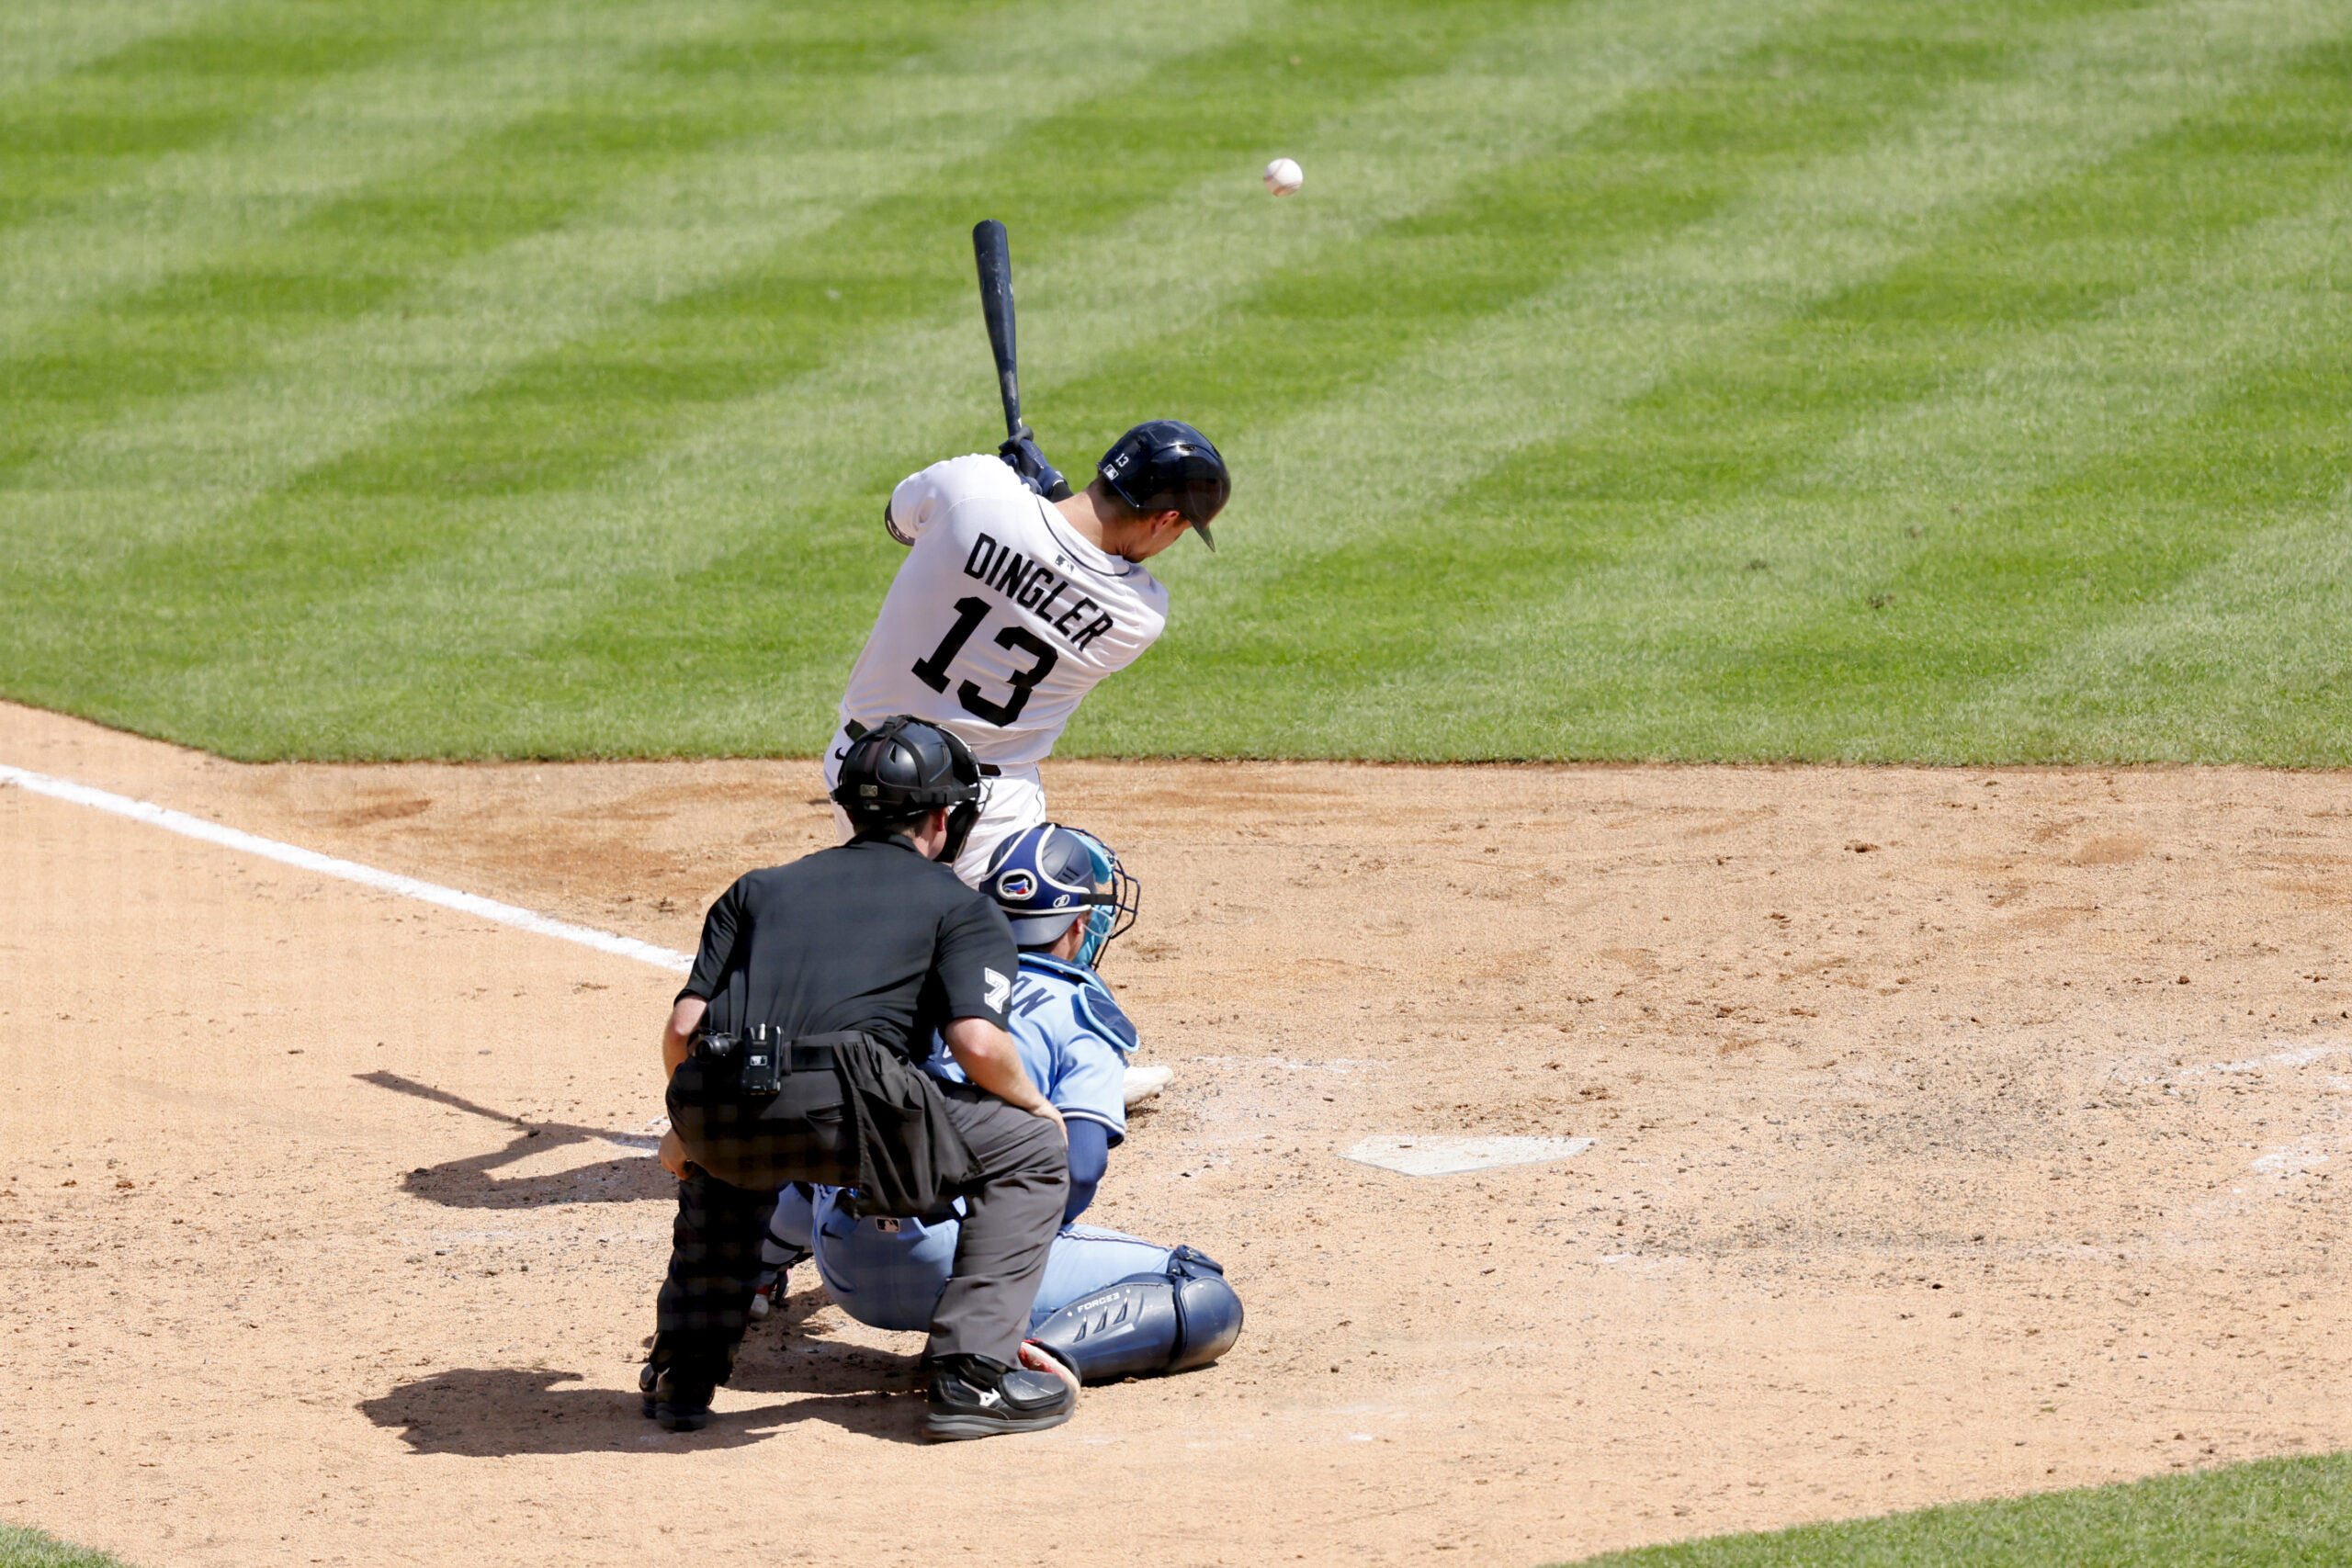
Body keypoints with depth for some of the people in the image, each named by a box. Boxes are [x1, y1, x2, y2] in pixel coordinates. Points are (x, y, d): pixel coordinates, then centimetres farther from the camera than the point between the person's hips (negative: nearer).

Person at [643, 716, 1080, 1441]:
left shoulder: (759, 888, 29)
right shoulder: (961, 906, 18)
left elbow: (685, 1024, 19)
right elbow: (978, 1043, 1)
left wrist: (684, 1131, 35)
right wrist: (1034, 1103, 22)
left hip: (717, 1109, 5)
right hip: (844, 1108, -5)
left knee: (719, 1163, 41)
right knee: (1029, 1148, 15)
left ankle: (684, 1374, 30)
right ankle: (972, 1375, 5)